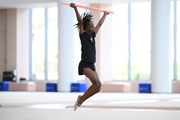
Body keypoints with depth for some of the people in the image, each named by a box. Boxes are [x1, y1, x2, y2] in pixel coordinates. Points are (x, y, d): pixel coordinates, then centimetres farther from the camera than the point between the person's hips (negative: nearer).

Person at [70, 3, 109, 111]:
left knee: (97, 87, -3)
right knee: (97, 83, -22)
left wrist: (105, 14, 42)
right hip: (85, 64, -8)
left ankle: (81, 99, 12)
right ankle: (80, 100, -11)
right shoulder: (83, 35, -5)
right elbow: (80, 21, -17)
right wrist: (75, 8, -29)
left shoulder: (92, 35, 14)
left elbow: (100, 24, 28)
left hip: (92, 65, 8)